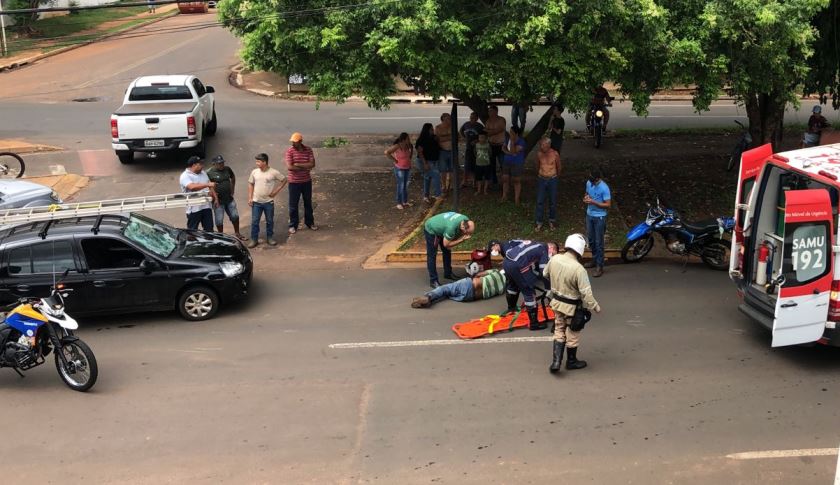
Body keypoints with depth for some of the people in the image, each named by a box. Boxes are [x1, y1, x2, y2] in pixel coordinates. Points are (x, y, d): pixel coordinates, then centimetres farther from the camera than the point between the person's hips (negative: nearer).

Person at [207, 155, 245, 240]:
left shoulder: (227, 169, 1)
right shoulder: (210, 173, -15)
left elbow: (233, 177, 21)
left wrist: (232, 189, 14)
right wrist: (214, 198, -20)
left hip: (229, 199, 5)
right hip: (218, 201, -5)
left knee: (235, 216, 13)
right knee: (219, 220, 4)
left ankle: (237, 233, 32)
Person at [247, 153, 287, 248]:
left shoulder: (273, 172, -11)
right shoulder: (254, 172, -2)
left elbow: (284, 180, -1)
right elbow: (251, 184, 8)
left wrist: (276, 191, -6)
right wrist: (250, 198, 1)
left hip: (268, 202, -2)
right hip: (256, 202, 2)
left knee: (270, 221, 10)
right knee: (254, 221, 3)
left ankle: (270, 237, 26)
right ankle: (254, 239, 13)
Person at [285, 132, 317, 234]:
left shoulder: (308, 150, -4)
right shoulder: (290, 151, -11)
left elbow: (312, 164, -13)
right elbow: (289, 167, -20)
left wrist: (297, 165, -20)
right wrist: (305, 167, -17)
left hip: (307, 181, 2)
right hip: (294, 182, -2)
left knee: (308, 203, 16)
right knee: (293, 205, 4)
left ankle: (310, 222, 30)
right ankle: (293, 225, 15)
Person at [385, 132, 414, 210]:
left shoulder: (408, 145, -5)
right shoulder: (397, 146, -24)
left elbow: (412, 148, 20)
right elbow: (386, 152, -27)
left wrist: (409, 158, 8)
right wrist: (394, 160, -20)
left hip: (408, 168, 6)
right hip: (399, 168, -6)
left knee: (406, 185, 14)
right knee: (400, 186, -2)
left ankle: (405, 202, 26)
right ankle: (399, 203, 8)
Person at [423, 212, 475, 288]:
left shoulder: (466, 221, -21)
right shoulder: (451, 227, -43)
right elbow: (446, 244, -30)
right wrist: (462, 239, -35)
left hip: (440, 229, 8)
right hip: (431, 230, -8)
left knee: (447, 252, 14)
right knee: (432, 256, -6)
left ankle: (448, 274, 29)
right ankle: (433, 281, -2)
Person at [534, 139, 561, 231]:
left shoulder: (555, 154, -12)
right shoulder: (539, 154, -6)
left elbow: (559, 167, 4)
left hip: (552, 180, -1)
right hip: (541, 179, 1)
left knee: (552, 202, 9)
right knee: (540, 201, 2)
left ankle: (551, 221, 24)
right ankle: (539, 223, 11)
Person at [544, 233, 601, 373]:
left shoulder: (554, 259, -12)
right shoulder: (578, 269, -30)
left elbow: (545, 274, 8)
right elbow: (586, 293, -25)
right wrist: (595, 307, -9)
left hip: (557, 303, 5)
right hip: (572, 307, -5)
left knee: (559, 331, 21)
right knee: (572, 335, 16)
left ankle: (556, 361, 14)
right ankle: (571, 361, 33)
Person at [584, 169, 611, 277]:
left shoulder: (604, 188, -23)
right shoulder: (589, 183, -2)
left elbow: (608, 204, -20)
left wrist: (593, 202, -27)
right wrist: (586, 198, -8)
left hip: (599, 217, -7)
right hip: (589, 215, 7)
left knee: (599, 242, -2)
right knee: (591, 239, 19)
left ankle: (600, 266, 5)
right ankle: (595, 260, 36)